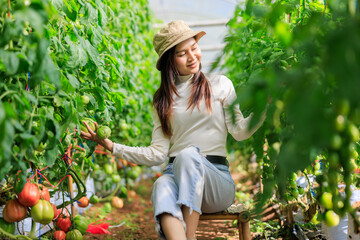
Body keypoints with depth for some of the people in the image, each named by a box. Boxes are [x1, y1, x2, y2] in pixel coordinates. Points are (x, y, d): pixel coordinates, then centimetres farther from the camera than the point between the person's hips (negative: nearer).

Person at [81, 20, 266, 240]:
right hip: (178, 174, 1)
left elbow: (240, 132, 1)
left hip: (216, 177, -1)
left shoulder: (219, 84, 11)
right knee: (162, 185, -34)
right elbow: (157, 154, 10)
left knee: (189, 154, -34)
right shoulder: (163, 99, 17)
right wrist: (111, 146, 4)